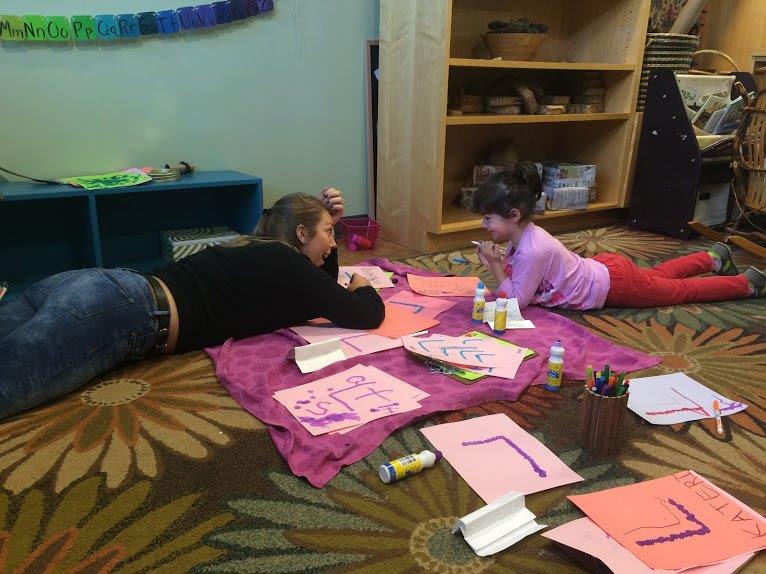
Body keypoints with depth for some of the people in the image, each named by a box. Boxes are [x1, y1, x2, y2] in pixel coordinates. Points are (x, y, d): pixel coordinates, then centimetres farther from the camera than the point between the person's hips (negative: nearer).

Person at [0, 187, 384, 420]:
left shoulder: (263, 254, 26)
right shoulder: (286, 264, 0)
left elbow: (322, 291, 41)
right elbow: (369, 315, 3)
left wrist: (328, 225, 32)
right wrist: (362, 287, 25)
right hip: (124, 311, -9)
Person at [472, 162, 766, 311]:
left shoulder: (531, 250, -35)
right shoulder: (523, 234, -8)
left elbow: (517, 300, -27)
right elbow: (515, 274, 5)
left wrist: (495, 265, -29)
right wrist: (496, 263, -12)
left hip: (614, 285, -7)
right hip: (603, 268, 7)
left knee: (681, 290, 14)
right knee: (658, 275, 32)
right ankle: (713, 258, 51)